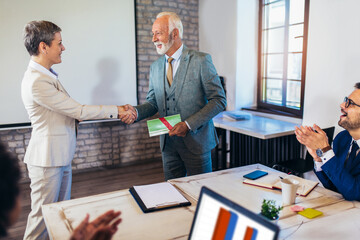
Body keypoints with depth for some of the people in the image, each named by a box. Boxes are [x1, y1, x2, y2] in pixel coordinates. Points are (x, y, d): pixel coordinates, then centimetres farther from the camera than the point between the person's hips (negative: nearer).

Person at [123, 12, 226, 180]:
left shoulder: (201, 61, -10)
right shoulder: (155, 67, 8)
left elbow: (219, 100, -12)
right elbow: (152, 102, 12)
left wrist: (188, 124, -19)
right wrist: (137, 112, -11)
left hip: (196, 142, -5)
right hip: (168, 144, 5)